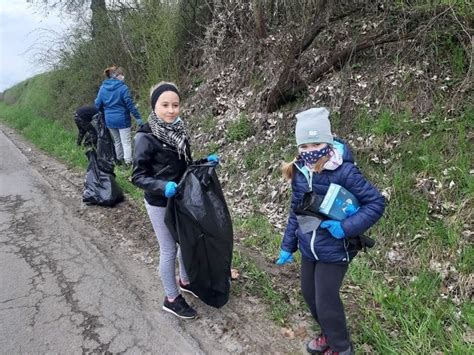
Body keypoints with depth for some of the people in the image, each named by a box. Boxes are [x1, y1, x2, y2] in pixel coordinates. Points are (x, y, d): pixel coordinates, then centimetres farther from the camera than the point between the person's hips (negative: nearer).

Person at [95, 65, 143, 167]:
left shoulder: (102, 88, 3)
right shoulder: (123, 87, -13)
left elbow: (98, 104, 6)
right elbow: (130, 104, -15)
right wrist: (138, 117, -12)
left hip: (109, 120, 6)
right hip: (122, 119, -5)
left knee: (117, 141, 20)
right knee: (126, 142, 2)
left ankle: (120, 160, 30)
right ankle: (128, 162, -1)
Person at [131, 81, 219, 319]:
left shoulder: (178, 130, -2)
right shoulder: (146, 137, -21)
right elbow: (137, 176, -19)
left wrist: (205, 162, -4)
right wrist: (162, 186, -34)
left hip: (183, 198, 7)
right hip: (160, 204, -6)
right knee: (169, 249, 8)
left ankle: (185, 282, 45)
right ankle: (172, 299, 28)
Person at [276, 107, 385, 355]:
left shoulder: (344, 171, -23)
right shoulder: (300, 172, -5)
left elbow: (376, 203, -17)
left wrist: (346, 227, -27)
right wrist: (288, 245, 10)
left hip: (334, 250, -6)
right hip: (308, 248, 6)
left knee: (326, 302, 4)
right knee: (309, 294, 20)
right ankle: (328, 335, 47)